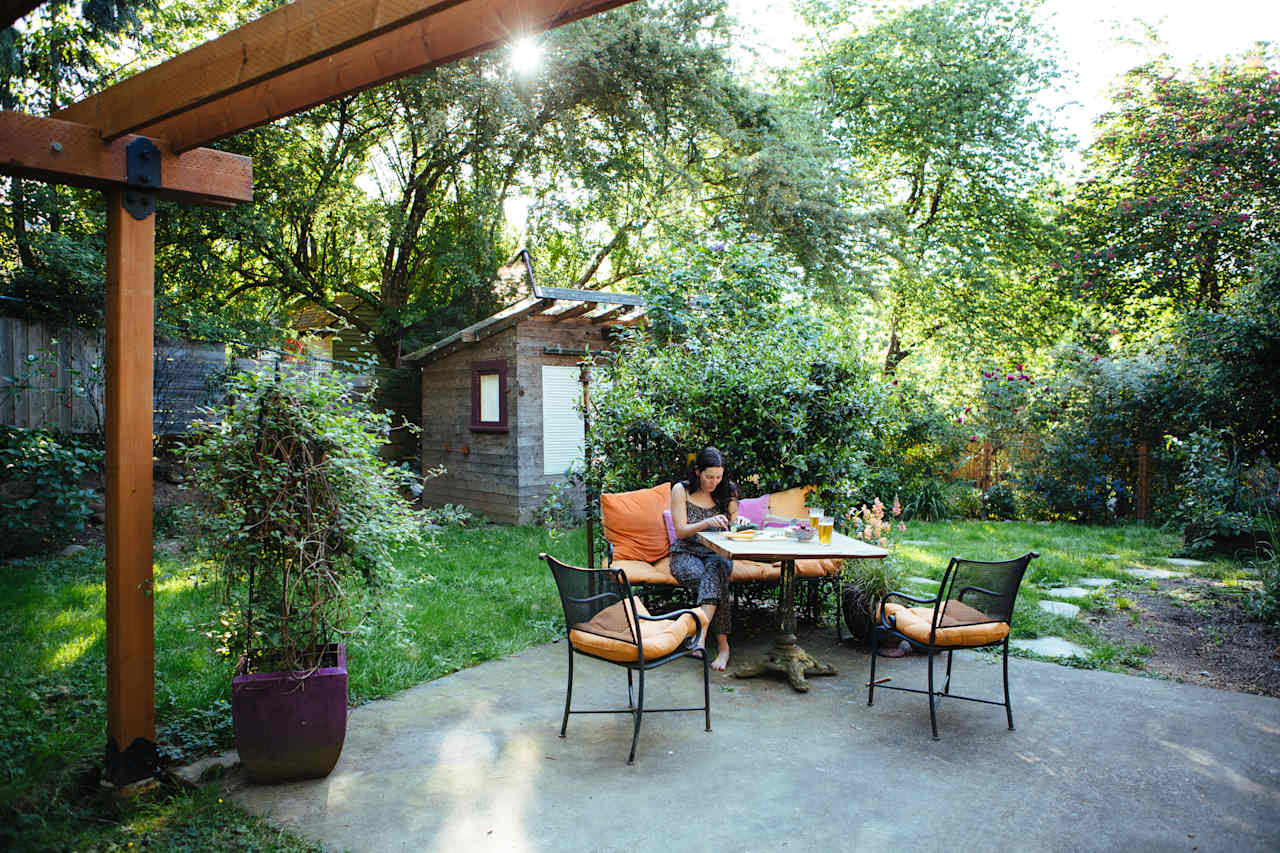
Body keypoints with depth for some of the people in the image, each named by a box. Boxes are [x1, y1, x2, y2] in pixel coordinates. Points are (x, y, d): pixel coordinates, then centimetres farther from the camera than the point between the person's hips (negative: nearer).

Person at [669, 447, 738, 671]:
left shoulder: (727, 491, 7)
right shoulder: (681, 490, -2)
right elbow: (681, 531, -6)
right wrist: (707, 523, -24)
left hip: (717, 553, 2)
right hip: (686, 554, -2)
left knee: (716, 568, -38)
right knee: (716, 582, -35)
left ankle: (701, 632, -50)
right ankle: (722, 645, -37)